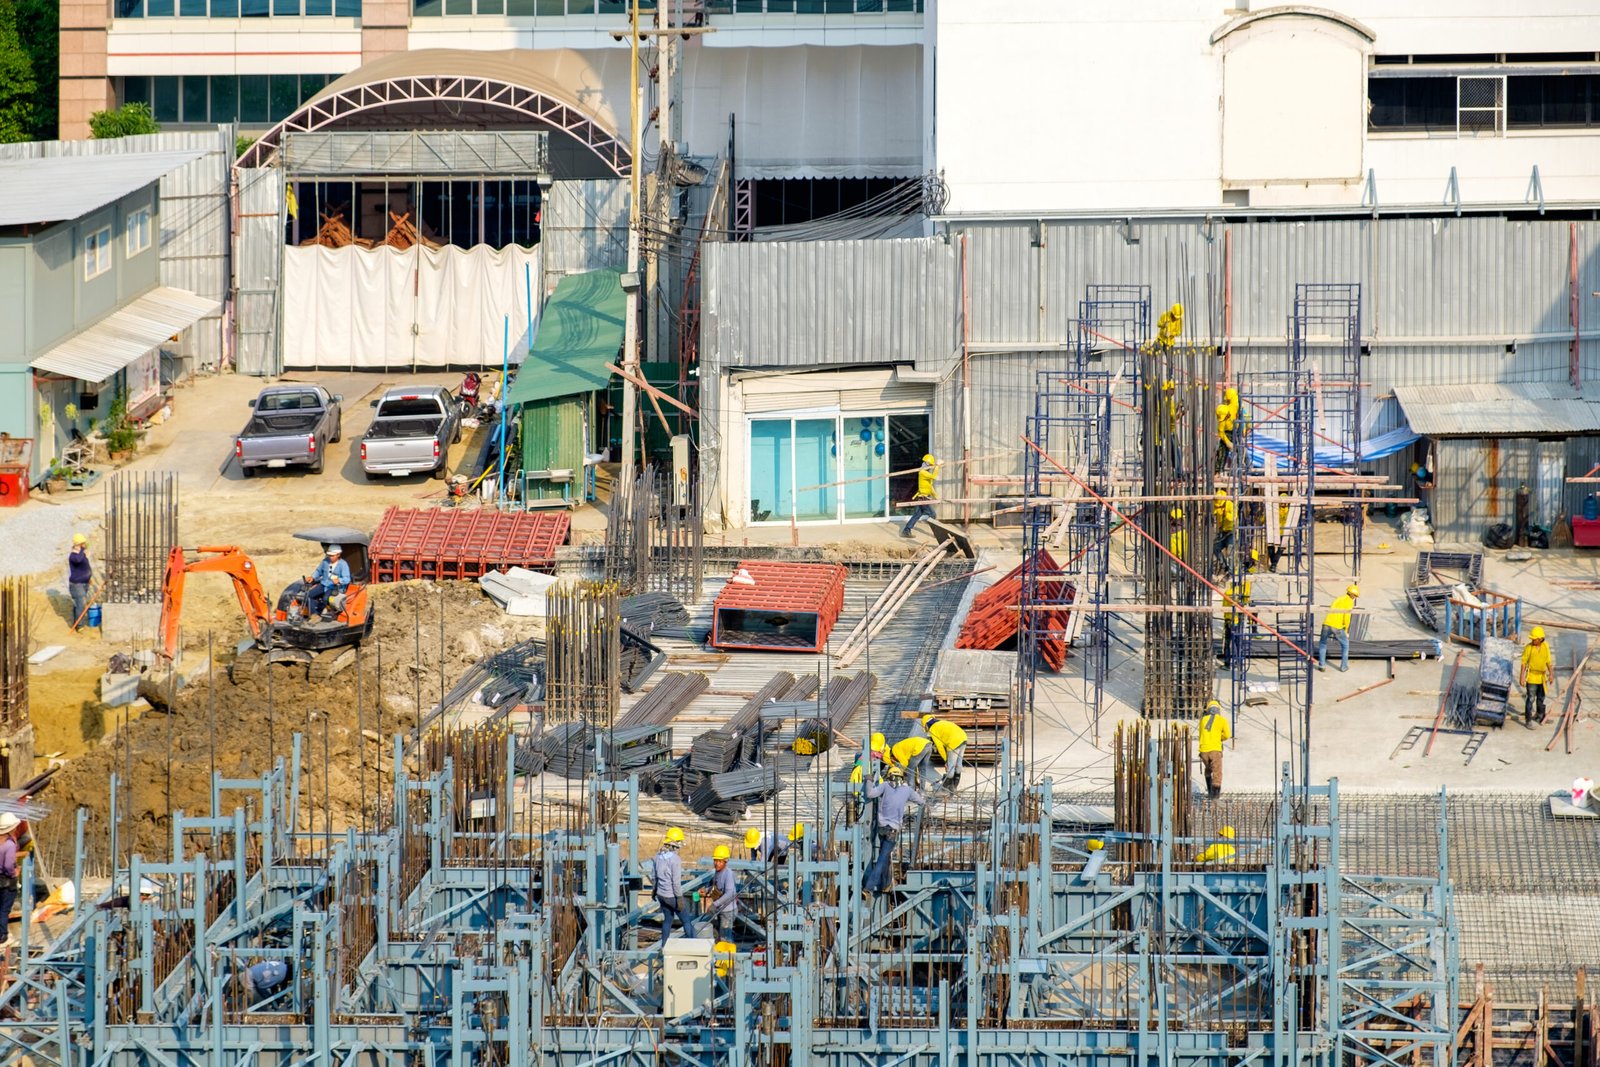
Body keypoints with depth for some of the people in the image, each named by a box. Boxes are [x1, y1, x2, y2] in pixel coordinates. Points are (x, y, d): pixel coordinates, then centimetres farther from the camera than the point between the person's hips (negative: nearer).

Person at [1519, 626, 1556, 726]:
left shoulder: (1545, 646, -2)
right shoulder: (1529, 647, -13)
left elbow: (1548, 661, 8)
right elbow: (1524, 662, -9)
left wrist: (1551, 674, 9)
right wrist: (1522, 677, -13)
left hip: (1542, 677, 5)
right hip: (1532, 677, -5)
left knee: (1541, 698, 18)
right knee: (1530, 699, -6)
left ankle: (1540, 716, 36)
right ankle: (1528, 721, -2)